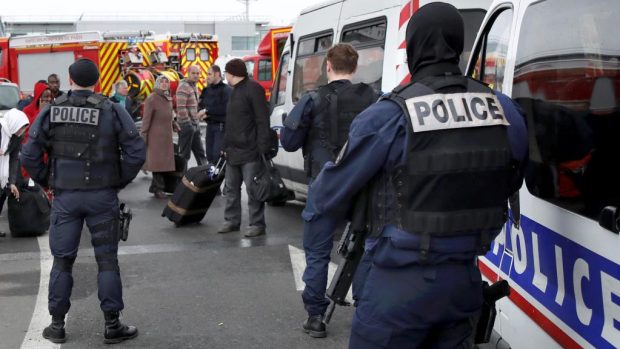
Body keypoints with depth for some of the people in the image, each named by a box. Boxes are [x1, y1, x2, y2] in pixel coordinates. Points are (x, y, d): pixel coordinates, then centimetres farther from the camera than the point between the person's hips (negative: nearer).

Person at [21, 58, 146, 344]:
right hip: (102, 196, -1)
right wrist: (120, 181, 2)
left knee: (62, 260, 12)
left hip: (65, 196, 1)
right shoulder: (112, 111, -5)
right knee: (107, 260, 7)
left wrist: (47, 182, 9)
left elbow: (29, 156, -4)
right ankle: (112, 325, 11)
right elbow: (136, 152, -10)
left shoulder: (50, 111, -1)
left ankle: (57, 325, 18)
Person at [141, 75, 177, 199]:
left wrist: (174, 125, 9)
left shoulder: (168, 98, 14)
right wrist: (143, 137, -13)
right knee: (157, 161, -3)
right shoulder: (152, 99, -10)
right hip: (156, 136, -8)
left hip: (167, 136, 8)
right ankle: (158, 188, 4)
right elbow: (146, 119, -12)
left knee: (164, 161, 9)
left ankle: (155, 187, 18)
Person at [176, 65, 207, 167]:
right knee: (185, 154, -1)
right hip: (186, 125, -9)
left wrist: (199, 113, 12)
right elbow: (181, 108, -21)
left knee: (200, 152, 15)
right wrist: (188, 122, -18)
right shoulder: (183, 87, -15)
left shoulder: (194, 86, 15)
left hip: (195, 125, 9)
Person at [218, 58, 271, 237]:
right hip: (233, 151, 10)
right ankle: (232, 221, 24)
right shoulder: (235, 91, 20)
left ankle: (257, 224, 3)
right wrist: (226, 146, 20)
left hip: (249, 151, -10)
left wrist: (262, 147, -22)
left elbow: (262, 120, -17)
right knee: (231, 188, 14)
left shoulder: (253, 89, -10)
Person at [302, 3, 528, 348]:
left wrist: (313, 217, 17)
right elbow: (510, 184, 13)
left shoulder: (389, 115, -17)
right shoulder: (504, 110, -2)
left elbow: (337, 185, -5)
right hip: (466, 277, 5)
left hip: (402, 281, -5)